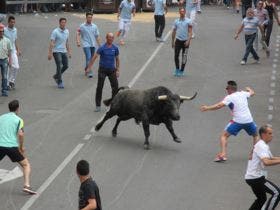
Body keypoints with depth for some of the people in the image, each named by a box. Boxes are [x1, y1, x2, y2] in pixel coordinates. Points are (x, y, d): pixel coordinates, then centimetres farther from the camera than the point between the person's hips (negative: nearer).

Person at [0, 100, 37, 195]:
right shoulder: (18, 119, 2)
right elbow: (20, 134, -11)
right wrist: (21, 147, 2)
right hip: (12, 146, -3)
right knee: (26, 165, 10)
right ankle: (27, 186, -8)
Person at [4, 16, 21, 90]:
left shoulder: (15, 30, 9)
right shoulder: (4, 30, -10)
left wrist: (18, 50, 14)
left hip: (13, 51, 5)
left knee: (16, 67, -4)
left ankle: (11, 81, 13)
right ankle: (7, 83, 8)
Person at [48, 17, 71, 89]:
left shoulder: (67, 31, 8)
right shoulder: (55, 31, -12)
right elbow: (52, 43, -14)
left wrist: (69, 51, 16)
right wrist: (50, 53, -19)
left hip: (64, 51, 7)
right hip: (56, 51, -6)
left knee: (66, 66, 6)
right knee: (59, 67, -8)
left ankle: (56, 76, 27)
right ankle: (60, 82, 1)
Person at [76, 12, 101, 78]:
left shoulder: (94, 26, 7)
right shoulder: (82, 26, -2)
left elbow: (97, 36, 11)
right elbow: (78, 34, 2)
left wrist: (99, 45, 9)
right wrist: (78, 42, -13)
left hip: (93, 45, 4)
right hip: (86, 45, -4)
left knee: (91, 58, 11)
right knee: (88, 57, -17)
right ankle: (89, 72, -15)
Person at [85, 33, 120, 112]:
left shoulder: (115, 48, 2)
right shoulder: (102, 48, -9)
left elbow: (117, 59, 12)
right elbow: (94, 58, -14)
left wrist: (117, 70, 8)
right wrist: (88, 68, -21)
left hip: (112, 70, 3)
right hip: (102, 69, -3)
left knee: (115, 87, 2)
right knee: (99, 88, -4)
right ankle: (98, 106, 4)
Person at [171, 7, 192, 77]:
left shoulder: (188, 21, -3)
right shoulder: (176, 21, 8)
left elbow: (190, 31, -7)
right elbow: (174, 31, 14)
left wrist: (188, 40, -19)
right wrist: (173, 41, 12)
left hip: (185, 41, -2)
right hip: (178, 40, 2)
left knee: (184, 57, 2)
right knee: (176, 56, -3)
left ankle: (181, 71, 13)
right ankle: (177, 69, 15)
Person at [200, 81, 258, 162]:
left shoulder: (229, 97, -4)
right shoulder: (243, 93, 10)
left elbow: (219, 105, -16)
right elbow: (252, 93, 32)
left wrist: (207, 108, -9)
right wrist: (249, 89, 54)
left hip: (237, 121, -4)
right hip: (249, 120, 4)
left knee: (224, 136, 7)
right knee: (255, 136, 28)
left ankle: (223, 154, -10)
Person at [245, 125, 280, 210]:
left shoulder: (260, 145, 16)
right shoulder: (262, 146, -17)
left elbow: (271, 158, 25)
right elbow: (266, 162, -34)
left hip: (251, 177, 11)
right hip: (256, 177, -11)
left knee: (261, 199, 23)